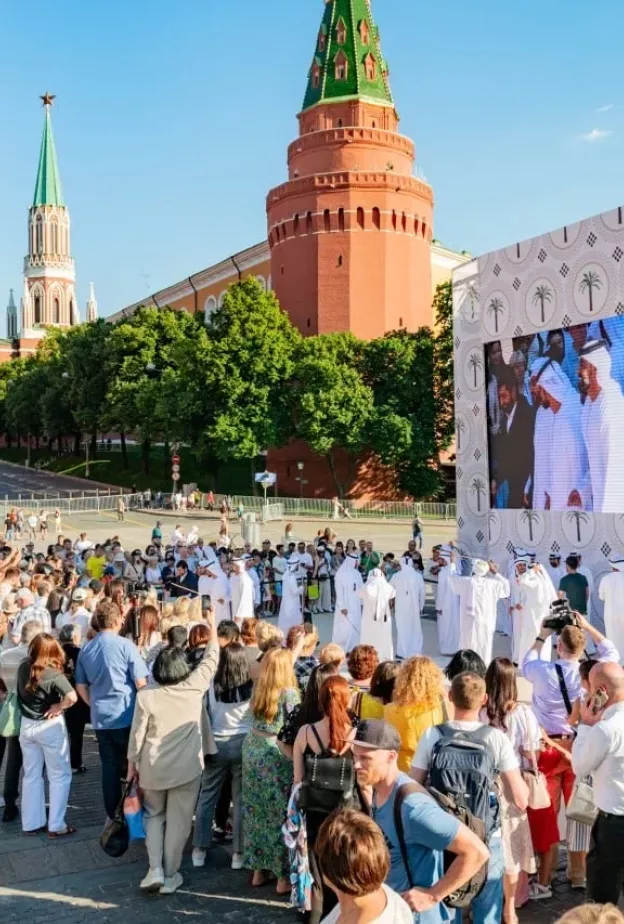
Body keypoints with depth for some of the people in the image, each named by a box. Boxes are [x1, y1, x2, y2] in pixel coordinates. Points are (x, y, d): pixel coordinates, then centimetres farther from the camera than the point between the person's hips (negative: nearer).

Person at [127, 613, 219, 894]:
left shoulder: (146, 695, -12)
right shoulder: (194, 687, -11)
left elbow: (137, 732, -7)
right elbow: (210, 661, 5)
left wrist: (132, 762, 7)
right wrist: (213, 633, 17)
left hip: (152, 768, 1)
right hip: (187, 767, 0)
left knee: (154, 816, 20)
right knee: (178, 821, 11)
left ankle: (155, 870, 9)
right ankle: (170, 876, 17)